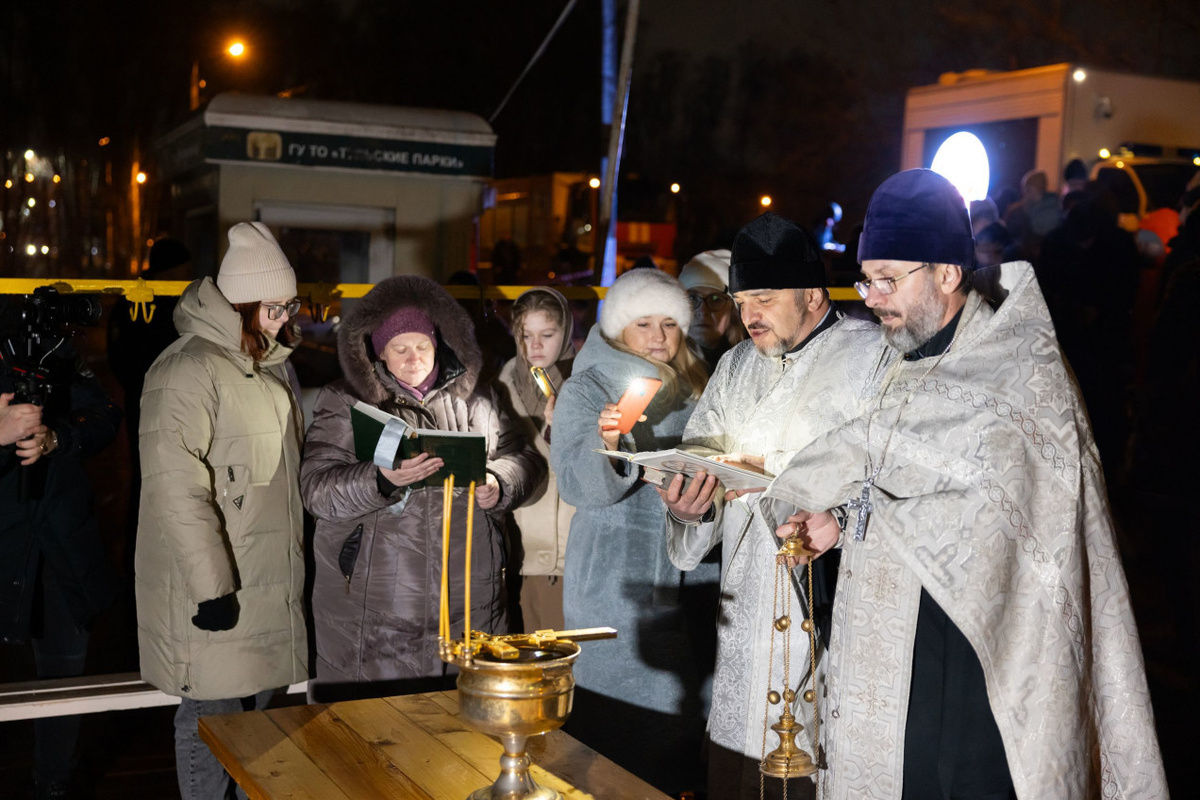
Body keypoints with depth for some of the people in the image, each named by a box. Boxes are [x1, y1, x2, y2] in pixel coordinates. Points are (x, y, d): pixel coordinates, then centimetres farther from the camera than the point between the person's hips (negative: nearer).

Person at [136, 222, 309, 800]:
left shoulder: (271, 363, 13)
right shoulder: (188, 368, -16)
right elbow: (176, 488, -22)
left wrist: (296, 558, 21)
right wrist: (211, 585, -24)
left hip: (270, 578, 9)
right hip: (216, 587, -8)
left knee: (259, 708, 17)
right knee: (214, 716, -1)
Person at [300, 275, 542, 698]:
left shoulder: (472, 397, 13)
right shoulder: (344, 402, 2)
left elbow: (522, 458, 15)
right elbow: (317, 489, -8)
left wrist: (499, 483, -9)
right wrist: (381, 480, -27)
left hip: (467, 595, 3)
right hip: (373, 596, -3)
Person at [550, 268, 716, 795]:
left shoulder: (692, 389, 11)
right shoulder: (586, 390, -5)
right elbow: (577, 485, -18)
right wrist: (605, 441, -36)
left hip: (691, 575, 5)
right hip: (619, 586, -5)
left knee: (682, 708, 10)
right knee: (622, 715, -1)